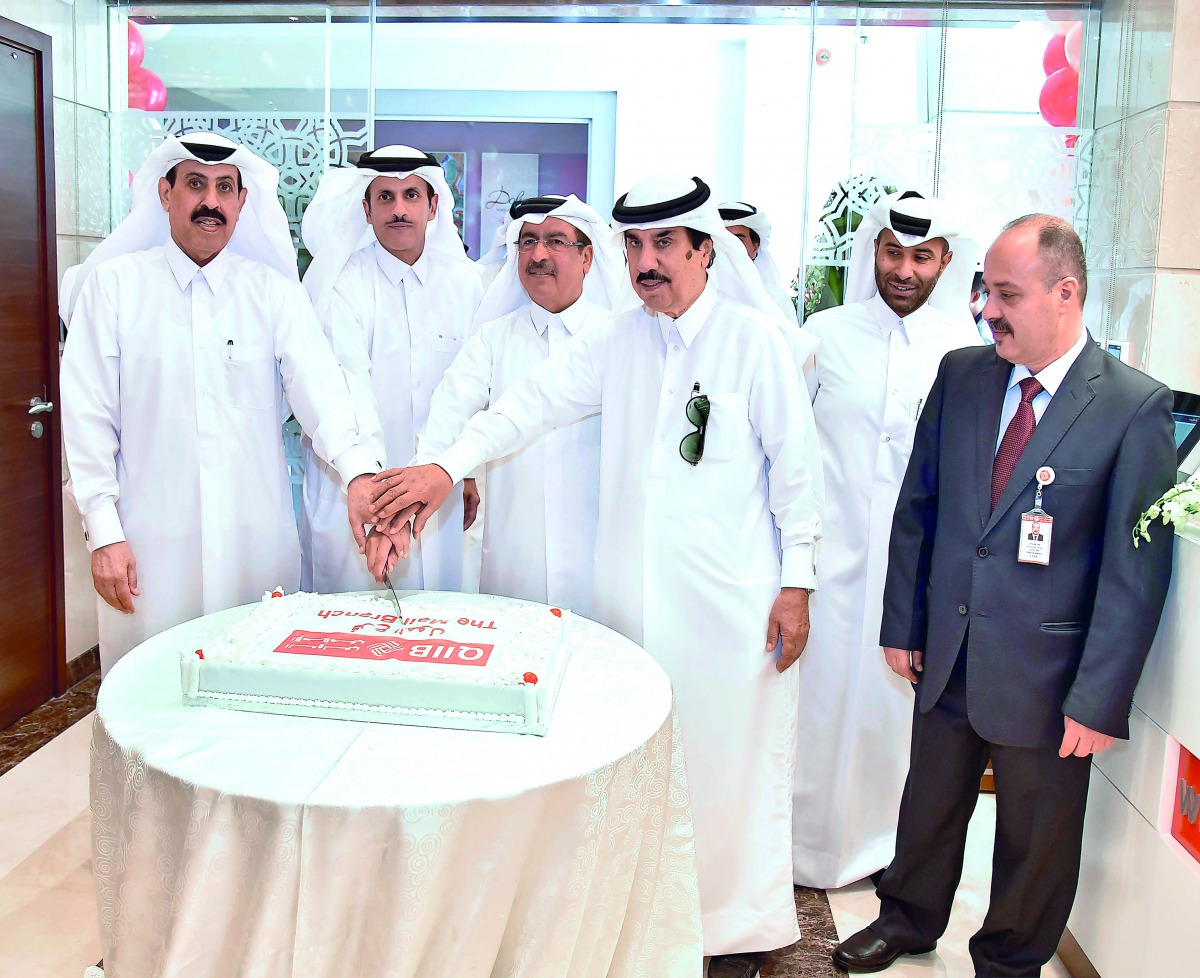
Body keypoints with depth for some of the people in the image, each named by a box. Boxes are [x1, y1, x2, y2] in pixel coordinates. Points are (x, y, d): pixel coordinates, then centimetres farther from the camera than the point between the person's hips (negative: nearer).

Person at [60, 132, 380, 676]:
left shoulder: (275, 292, 5)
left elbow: (319, 386, -9)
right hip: (151, 544, -1)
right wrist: (105, 532, -7)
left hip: (258, 543, 1)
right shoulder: (112, 285, 4)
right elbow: (87, 415, 1)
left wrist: (358, 469, -27)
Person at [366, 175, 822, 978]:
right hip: (633, 593, 4)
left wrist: (797, 582, -4)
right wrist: (450, 466, -10)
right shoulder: (620, 339, 7)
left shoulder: (755, 338, -5)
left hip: (731, 599, -4)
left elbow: (792, 465, -3)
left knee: (731, 756, 4)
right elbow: (536, 401, 3)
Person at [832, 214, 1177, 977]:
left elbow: (1137, 568, -13)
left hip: (1044, 676, -3)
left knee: (1036, 837, 16)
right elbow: (917, 504, 6)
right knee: (929, 802, 22)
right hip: (946, 654, 4)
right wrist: (902, 622, 4)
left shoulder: (1136, 406, -13)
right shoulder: (960, 374, 0)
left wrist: (1100, 699, -14)